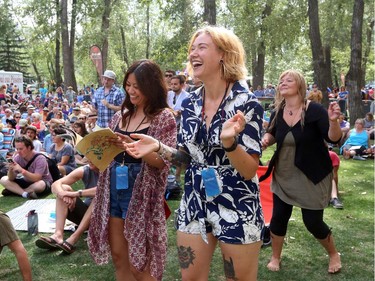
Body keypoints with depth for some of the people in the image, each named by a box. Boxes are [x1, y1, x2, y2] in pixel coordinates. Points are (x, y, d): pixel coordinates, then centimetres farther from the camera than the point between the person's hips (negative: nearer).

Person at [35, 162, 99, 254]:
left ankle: (74, 238, -36)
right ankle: (58, 234, -30)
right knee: (64, 188, -13)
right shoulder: (84, 170, -3)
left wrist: (77, 193, -37)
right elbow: (55, 184, -10)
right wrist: (64, 195, -33)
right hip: (85, 213, 5)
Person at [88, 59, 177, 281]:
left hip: (141, 192, -6)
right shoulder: (122, 114, 11)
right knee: (118, 256, 13)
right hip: (113, 189, 6)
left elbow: (162, 160, -16)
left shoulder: (164, 117, -6)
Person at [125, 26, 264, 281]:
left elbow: (249, 171, -16)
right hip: (195, 204, 5)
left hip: (237, 208, -5)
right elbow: (188, 157, 10)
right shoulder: (190, 103, 2)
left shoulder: (246, 103, -14)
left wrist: (229, 141, -34)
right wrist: (158, 147, -6)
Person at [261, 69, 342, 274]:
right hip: (283, 176, 4)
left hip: (312, 177, -4)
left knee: (313, 222, 1)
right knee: (278, 217, 7)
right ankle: (275, 257, 29)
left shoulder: (314, 110, -18)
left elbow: (334, 139, -23)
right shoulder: (277, 113, -3)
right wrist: (266, 138, -6)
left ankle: (333, 254, 30)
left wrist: (333, 120, -42)